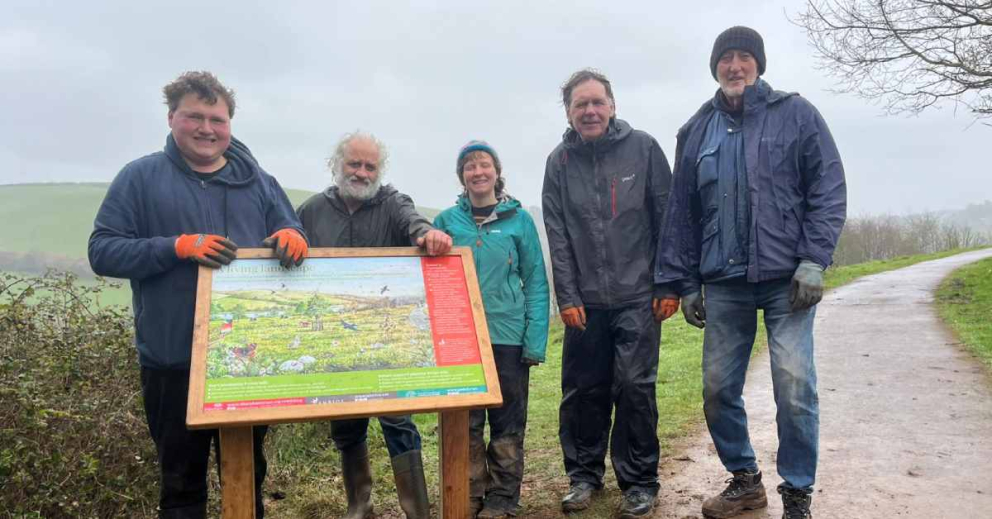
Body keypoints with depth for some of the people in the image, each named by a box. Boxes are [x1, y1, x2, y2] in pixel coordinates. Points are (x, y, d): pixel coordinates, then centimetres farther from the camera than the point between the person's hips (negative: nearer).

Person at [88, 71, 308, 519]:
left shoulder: (257, 181, 8)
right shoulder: (141, 177, -2)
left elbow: (290, 235, 11)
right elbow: (102, 252, -6)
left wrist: (292, 237, -14)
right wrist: (178, 246, -20)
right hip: (173, 361, -3)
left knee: (248, 474, 18)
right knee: (182, 482, 11)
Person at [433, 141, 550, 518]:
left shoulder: (519, 220, 0)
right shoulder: (447, 221, 4)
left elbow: (536, 283, 0)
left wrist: (535, 341, -8)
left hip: (507, 335, -1)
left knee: (508, 423, 7)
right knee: (464, 422, 9)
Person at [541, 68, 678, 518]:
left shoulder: (643, 148, 1)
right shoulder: (559, 162, 6)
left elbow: (667, 219, 0)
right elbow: (557, 236, 3)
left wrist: (669, 286, -3)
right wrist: (567, 296, -3)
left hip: (638, 296, -2)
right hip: (585, 300, 2)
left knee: (635, 387, -1)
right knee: (583, 389, 7)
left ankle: (639, 481, 15)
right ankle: (583, 474, 24)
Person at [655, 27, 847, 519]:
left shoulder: (796, 114, 3)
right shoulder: (697, 131, 12)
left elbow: (828, 189, -1)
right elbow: (681, 213, 13)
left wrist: (814, 260, -11)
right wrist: (683, 282, 10)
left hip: (788, 278, -3)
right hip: (723, 283, 3)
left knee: (795, 386, -7)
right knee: (717, 388, 6)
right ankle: (744, 479, 27)